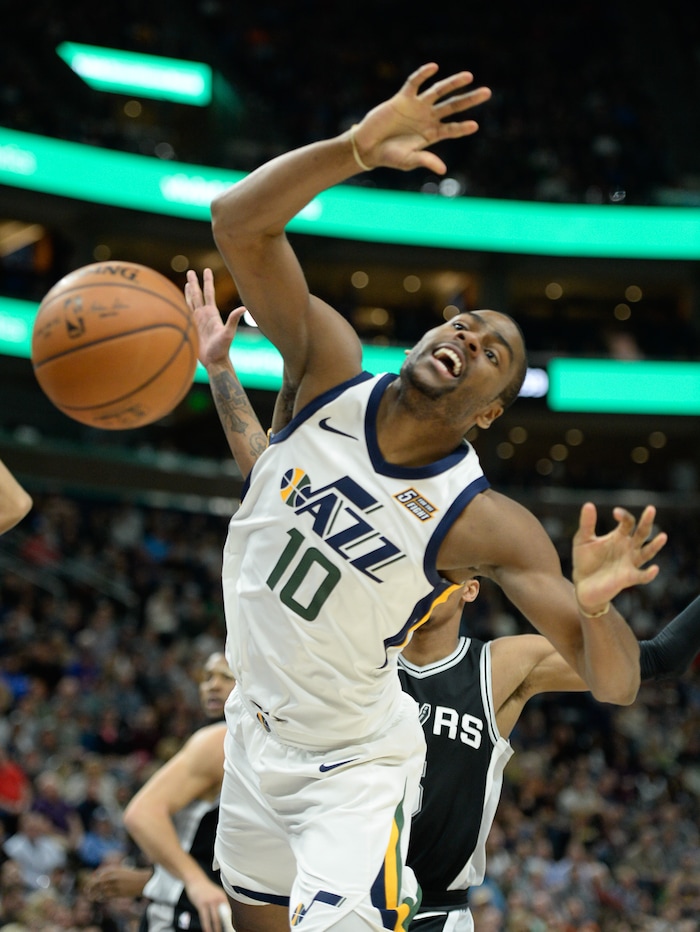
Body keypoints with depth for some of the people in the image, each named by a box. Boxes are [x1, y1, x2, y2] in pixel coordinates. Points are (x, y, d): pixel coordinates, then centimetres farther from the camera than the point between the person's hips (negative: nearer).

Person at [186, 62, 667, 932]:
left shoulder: (489, 526, -24)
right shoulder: (331, 368, -15)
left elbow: (614, 683, -25)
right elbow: (237, 224, -26)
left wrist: (596, 605, -47)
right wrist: (355, 149, -42)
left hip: (354, 770, -4)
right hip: (256, 729, 5)